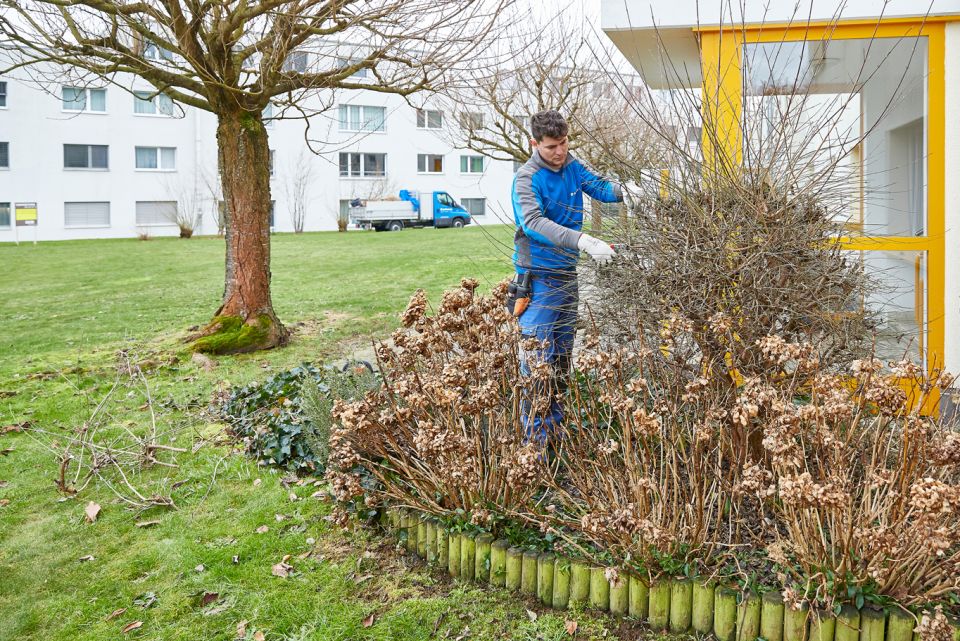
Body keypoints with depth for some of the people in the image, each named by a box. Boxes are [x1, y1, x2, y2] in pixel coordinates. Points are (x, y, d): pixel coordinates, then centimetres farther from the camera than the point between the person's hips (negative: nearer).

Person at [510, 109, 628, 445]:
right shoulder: (527, 178, -17)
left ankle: (556, 428, 30)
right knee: (539, 361, -8)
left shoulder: (572, 166, 4)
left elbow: (598, 186, 7)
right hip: (539, 278, -7)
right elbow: (533, 222, -31)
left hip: (567, 275, 8)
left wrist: (621, 190, -18)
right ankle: (536, 439, 0)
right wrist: (583, 240, -44)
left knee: (563, 358, 16)